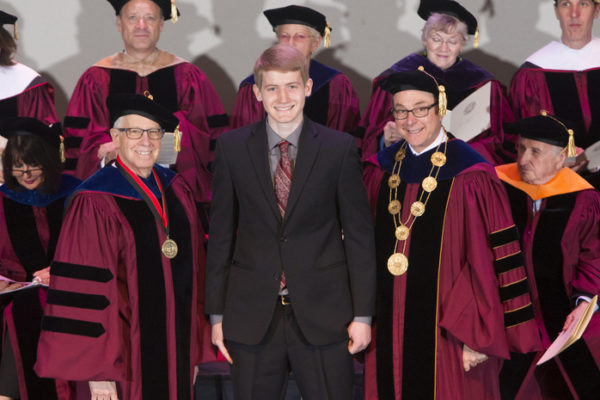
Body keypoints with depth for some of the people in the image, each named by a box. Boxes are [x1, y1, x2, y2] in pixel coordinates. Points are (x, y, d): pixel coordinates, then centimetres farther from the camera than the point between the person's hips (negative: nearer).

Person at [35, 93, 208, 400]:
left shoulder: (177, 191, 6)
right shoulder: (94, 204, -13)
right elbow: (83, 291, -16)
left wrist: (194, 350, 12)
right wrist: (97, 371, -18)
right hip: (123, 361, -6)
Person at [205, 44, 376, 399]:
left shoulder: (340, 149, 0)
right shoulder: (232, 148, 3)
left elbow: (359, 235, 2)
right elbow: (221, 234, 6)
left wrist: (363, 314, -2)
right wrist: (217, 314, 4)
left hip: (323, 316, -1)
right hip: (252, 318, 1)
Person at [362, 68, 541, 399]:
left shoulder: (469, 178, -12)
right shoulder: (382, 170, 5)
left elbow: (490, 262, -14)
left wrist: (478, 336, -17)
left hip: (447, 330, -5)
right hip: (389, 330, 5)